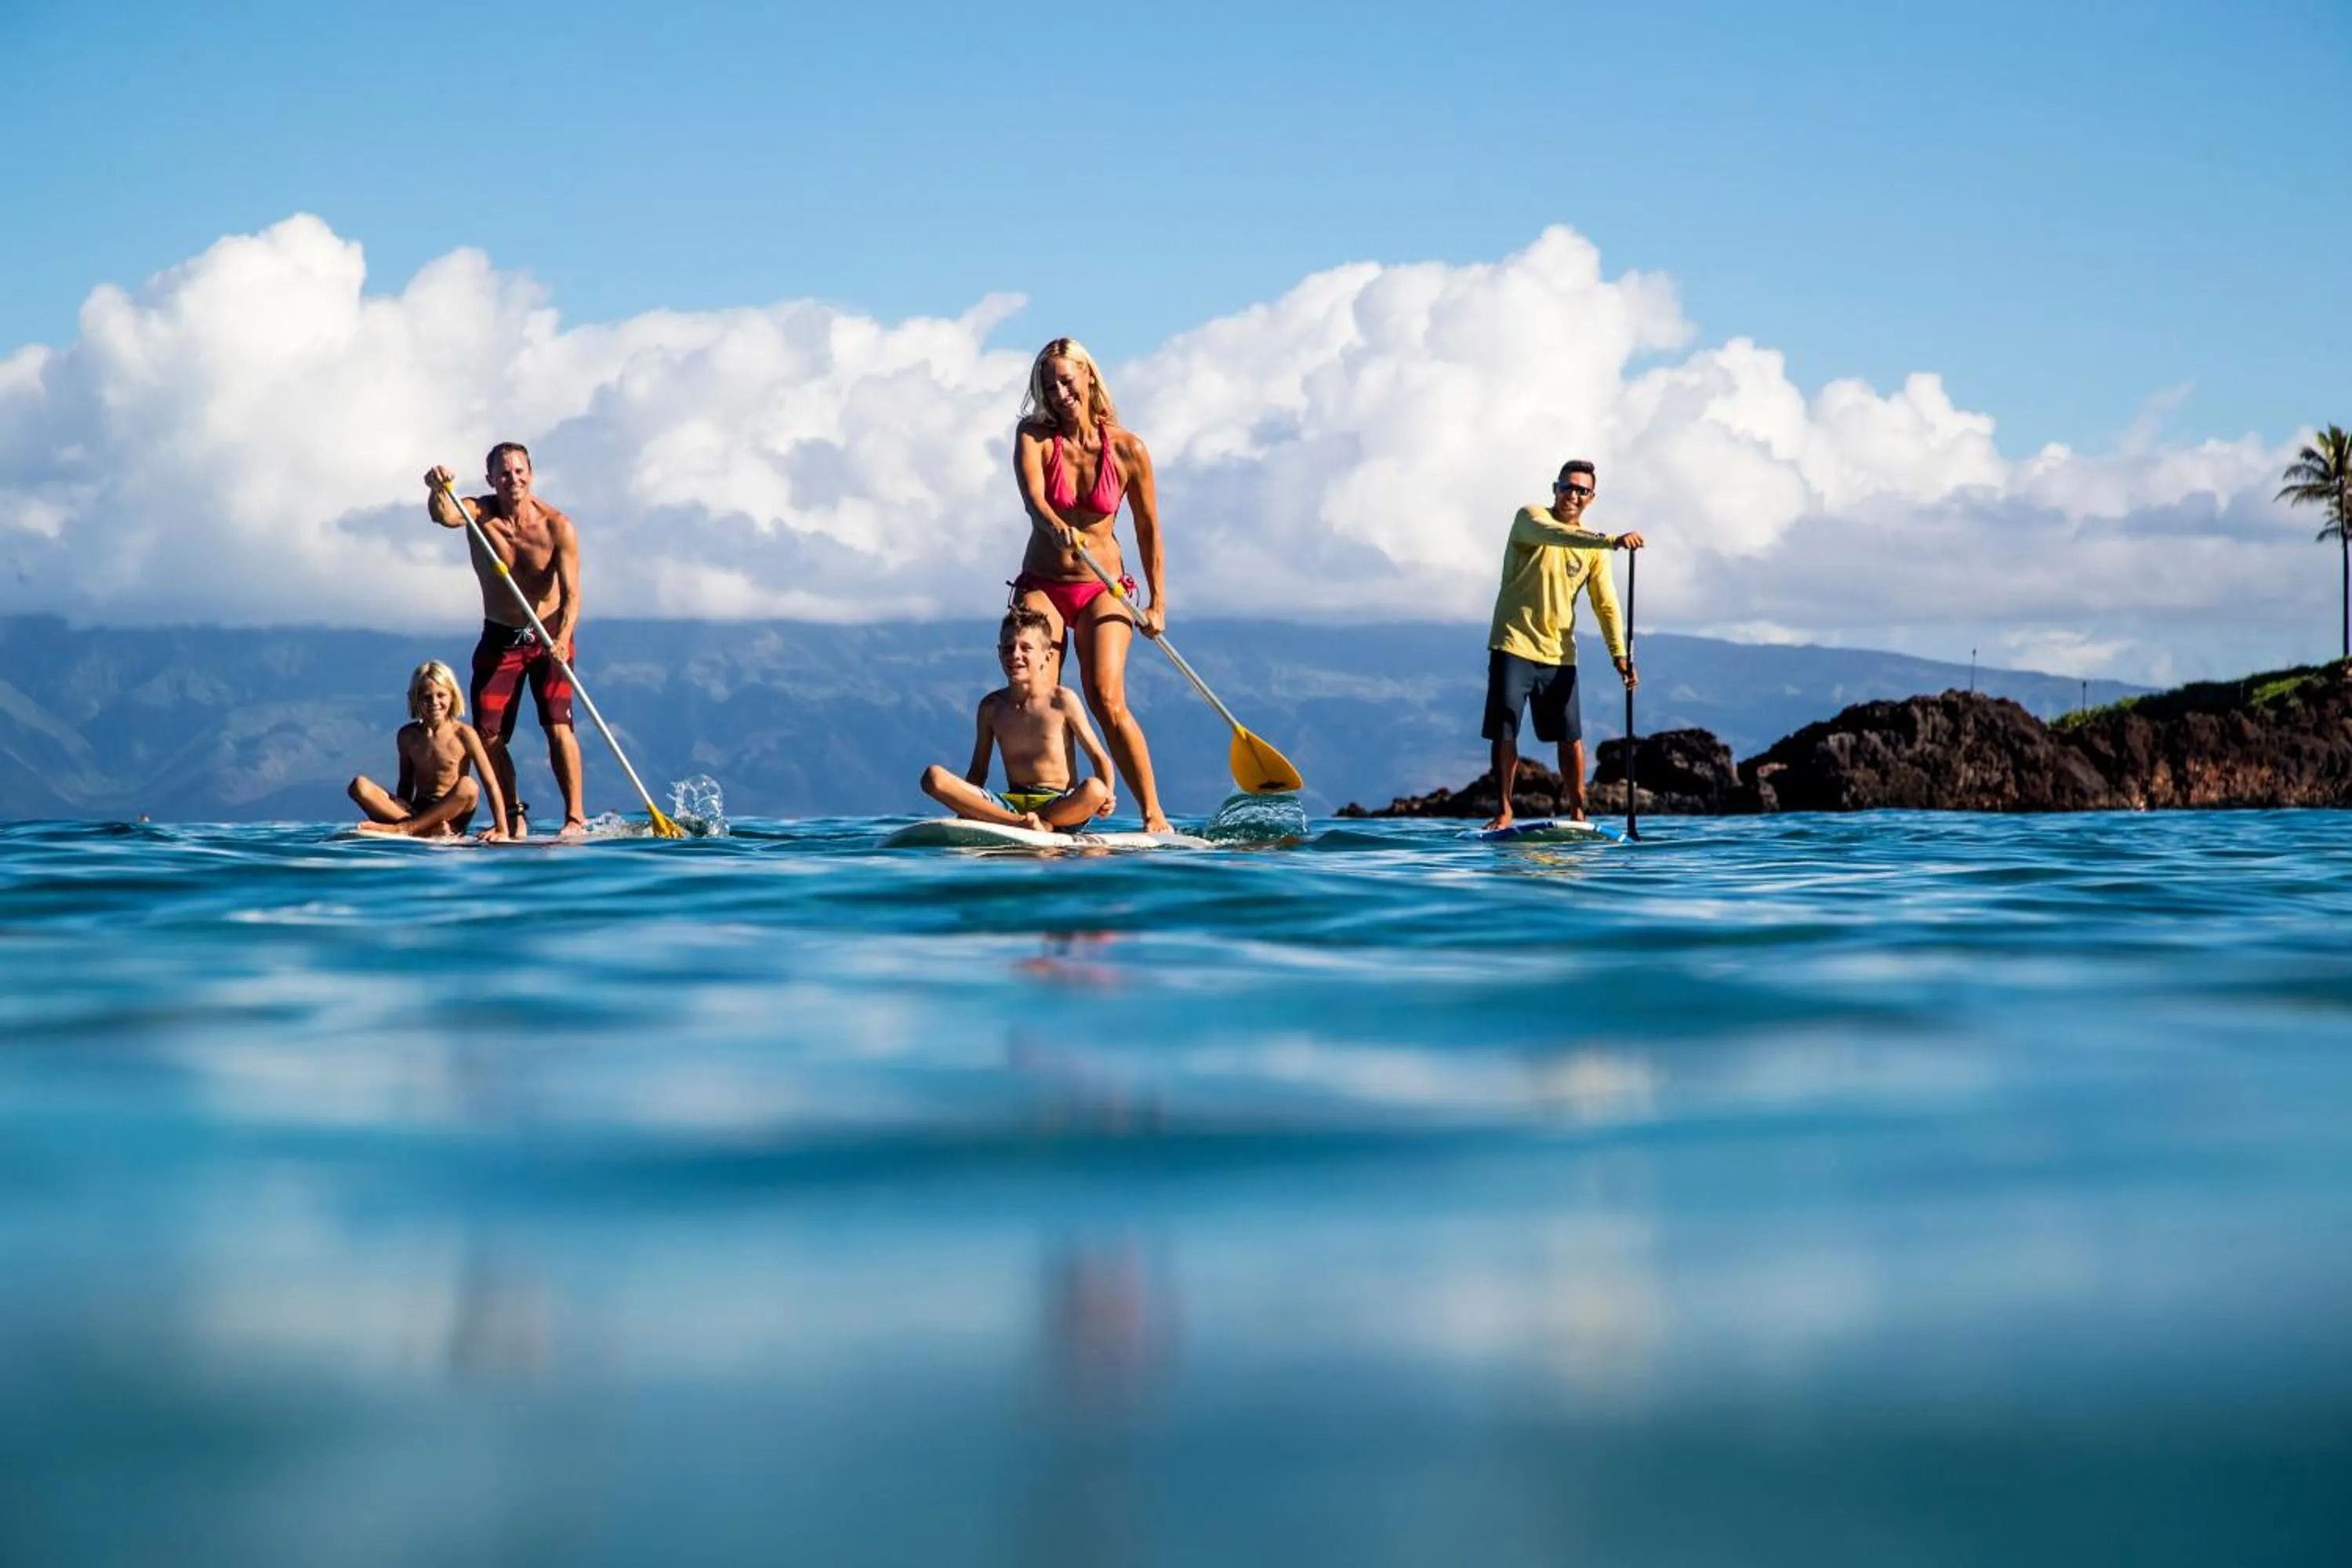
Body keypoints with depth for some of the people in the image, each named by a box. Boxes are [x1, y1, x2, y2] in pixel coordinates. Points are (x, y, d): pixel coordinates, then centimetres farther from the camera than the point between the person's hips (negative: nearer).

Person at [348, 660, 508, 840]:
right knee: (360, 786, -19)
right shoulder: (407, 736, 7)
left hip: (452, 816, -3)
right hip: (416, 812, 3)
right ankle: (431, 829, -31)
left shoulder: (463, 734, -3)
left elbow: (491, 783, -4)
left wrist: (501, 829, -10)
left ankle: (399, 828, -30)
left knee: (468, 786, -37)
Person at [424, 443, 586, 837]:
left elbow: (571, 593, -17)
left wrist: (562, 639, -35)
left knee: (558, 727, -15)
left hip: (549, 635, -2)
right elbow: (445, 516, -34)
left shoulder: (557, 526, -15)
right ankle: (513, 817, 12)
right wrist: (437, 491, -58)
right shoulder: (480, 513, -11)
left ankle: (575, 816, -9)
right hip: (499, 639, 2)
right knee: (489, 735, -2)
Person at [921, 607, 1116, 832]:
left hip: (1061, 805, -3)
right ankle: (1019, 822, -32)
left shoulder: (1062, 700, 1)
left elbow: (1098, 757, 4)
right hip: (1012, 803, 3)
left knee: (1094, 790, -38)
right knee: (933, 777, -20)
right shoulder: (991, 707, 10)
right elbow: (978, 771, 16)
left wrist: (1106, 796, -17)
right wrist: (965, 807, -4)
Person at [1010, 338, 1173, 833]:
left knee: (1107, 699, -19)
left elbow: (1148, 528, 5)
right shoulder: (1034, 436, -3)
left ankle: (1153, 813, -18)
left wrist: (1158, 602, 5)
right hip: (1041, 586, 2)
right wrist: (1057, 527, -44)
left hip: (1102, 590, -2)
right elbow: (1033, 497, -22)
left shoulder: (1127, 449, -5)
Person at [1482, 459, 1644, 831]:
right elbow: (1555, 535, -27)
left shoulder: (1593, 547, 8)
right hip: (1514, 645, -3)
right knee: (1504, 732, -5)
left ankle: (1578, 814, 8)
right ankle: (1504, 811, 5)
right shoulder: (1531, 518, -4)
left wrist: (1619, 654, -8)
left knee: (1571, 737, 1)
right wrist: (1611, 541, -40)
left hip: (1559, 653, 3)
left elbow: (1606, 604, 6)